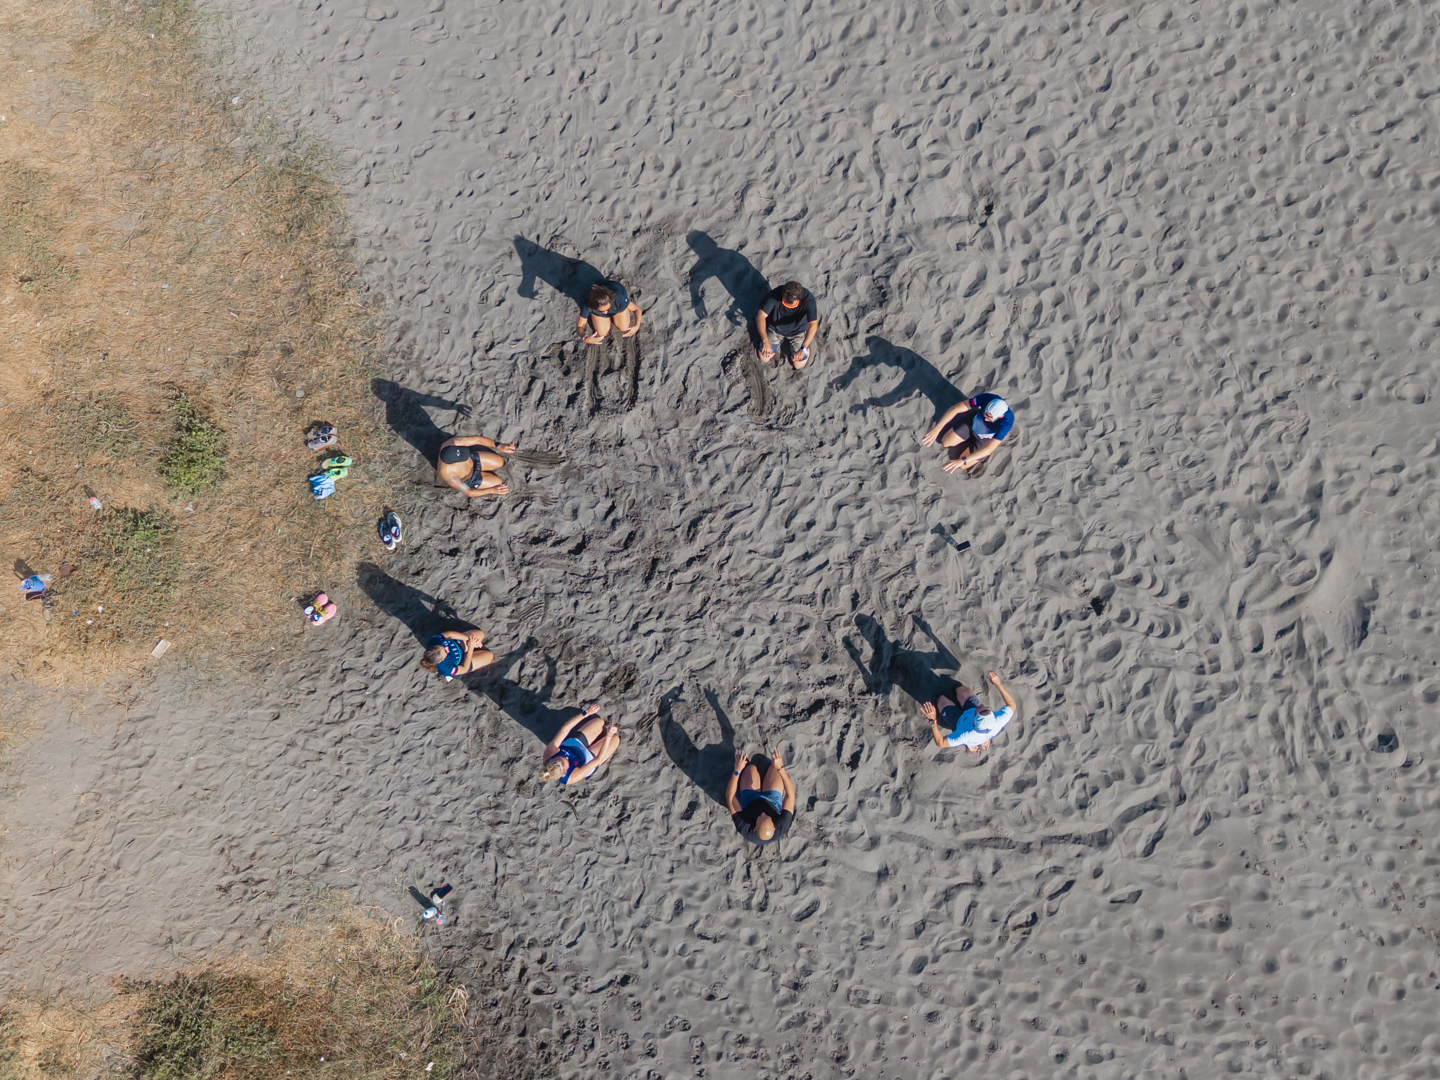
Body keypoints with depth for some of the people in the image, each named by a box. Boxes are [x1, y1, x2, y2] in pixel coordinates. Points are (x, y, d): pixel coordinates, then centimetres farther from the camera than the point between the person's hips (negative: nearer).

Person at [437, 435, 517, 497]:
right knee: (498, 483, 0)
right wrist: (492, 490, -29)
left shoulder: (454, 442, -37)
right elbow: (468, 492, -30)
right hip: (468, 479, -4)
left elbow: (477, 439, -24)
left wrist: (499, 446, -28)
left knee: (500, 462, 5)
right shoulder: (448, 475, -43)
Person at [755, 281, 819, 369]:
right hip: (776, 328, 1)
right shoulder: (776, 294, -34)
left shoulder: (808, 300, -37)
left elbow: (813, 326, -45)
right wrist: (765, 341, -49)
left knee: (799, 364, -5)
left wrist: (803, 349, -57)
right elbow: (761, 316, -36)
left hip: (798, 331, -1)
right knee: (764, 358, 1)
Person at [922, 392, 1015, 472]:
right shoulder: (986, 398, -37)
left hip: (986, 438, -2)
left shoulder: (1007, 422, -42)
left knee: (962, 465, -3)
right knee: (945, 443, 4)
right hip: (974, 422, 3)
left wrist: (962, 461, -42)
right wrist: (937, 429, -37)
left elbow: (989, 449, -39)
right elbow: (956, 408, -31)